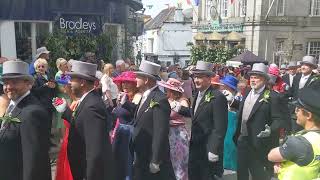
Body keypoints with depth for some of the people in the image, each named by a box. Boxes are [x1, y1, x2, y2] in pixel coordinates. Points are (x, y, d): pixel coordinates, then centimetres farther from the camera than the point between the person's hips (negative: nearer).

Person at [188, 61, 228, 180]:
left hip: (208, 150, -7)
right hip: (194, 148, 8)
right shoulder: (197, 95, 10)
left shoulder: (218, 97, -17)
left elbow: (220, 127, -20)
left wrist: (214, 151, -21)